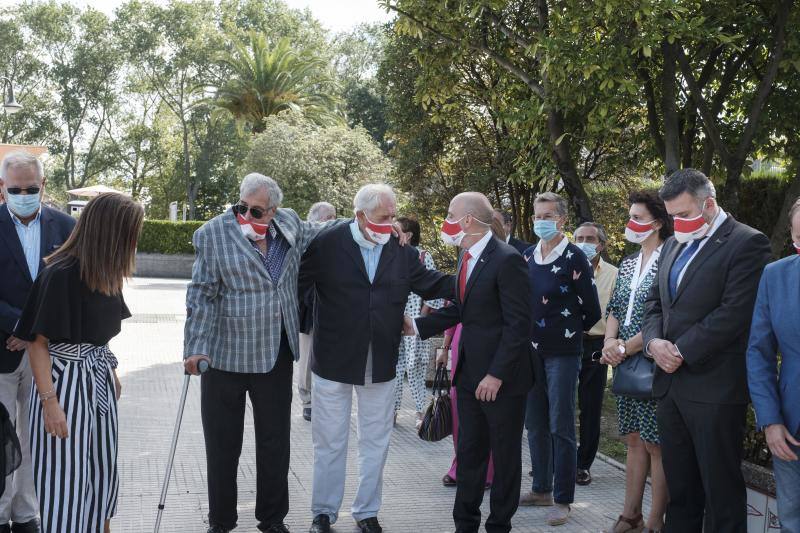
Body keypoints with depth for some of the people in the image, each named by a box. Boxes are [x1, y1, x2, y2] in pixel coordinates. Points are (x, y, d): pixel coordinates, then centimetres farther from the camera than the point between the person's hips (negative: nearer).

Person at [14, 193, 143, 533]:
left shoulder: (103, 272, 4)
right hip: (66, 382, -8)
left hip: (99, 381, 8)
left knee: (103, 473, 16)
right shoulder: (60, 275, -19)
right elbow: (38, 342, -17)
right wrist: (50, 402, -20)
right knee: (66, 478, 1)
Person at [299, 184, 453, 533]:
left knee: (376, 442, 12)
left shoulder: (401, 251, 1)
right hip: (334, 362, -3)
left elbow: (431, 283, 4)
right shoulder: (327, 245, -10)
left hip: (381, 366, 3)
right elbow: (297, 283, -7)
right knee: (329, 442, 9)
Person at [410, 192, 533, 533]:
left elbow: (518, 323, -19)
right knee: (469, 451, 15)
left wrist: (497, 374, -21)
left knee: (505, 454, 8)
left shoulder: (507, 260, -17)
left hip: (501, 377, -8)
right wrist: (417, 325, 7)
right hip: (470, 372, 8)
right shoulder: (467, 258, 9)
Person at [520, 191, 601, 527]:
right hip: (531, 350, 6)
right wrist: (526, 335, 9)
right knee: (535, 424, 12)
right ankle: (542, 489, 24)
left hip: (562, 352, -6)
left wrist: (570, 333, 4)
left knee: (560, 426, -2)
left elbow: (591, 310, -6)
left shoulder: (574, 257, -9)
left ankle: (563, 500, 5)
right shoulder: (526, 257, 8)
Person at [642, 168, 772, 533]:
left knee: (721, 490, 0)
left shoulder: (746, 243, -8)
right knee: (679, 489, 13)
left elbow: (733, 313, -16)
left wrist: (681, 351, -13)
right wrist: (654, 341, -2)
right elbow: (655, 302, 19)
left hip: (715, 389, -7)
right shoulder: (673, 245, 17)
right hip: (671, 384, 7)